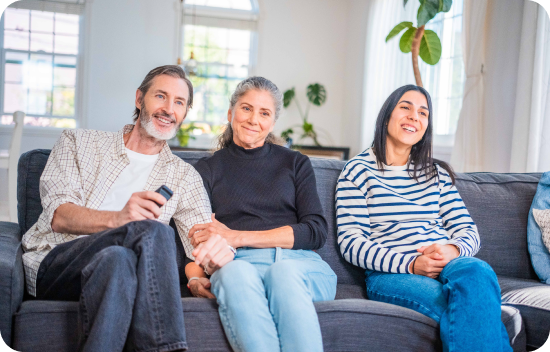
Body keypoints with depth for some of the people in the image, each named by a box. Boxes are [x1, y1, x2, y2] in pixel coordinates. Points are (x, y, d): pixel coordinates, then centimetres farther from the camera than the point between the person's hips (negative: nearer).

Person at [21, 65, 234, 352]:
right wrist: (117, 219, -22)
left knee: (116, 259, -37)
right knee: (153, 231, -31)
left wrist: (218, 249, -20)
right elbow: (58, 216, -1)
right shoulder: (79, 142, 15)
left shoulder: (184, 177, 21)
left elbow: (202, 236, 7)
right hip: (51, 264, -1)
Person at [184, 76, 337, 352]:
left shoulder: (295, 164, 21)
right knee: (235, 273, -38)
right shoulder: (207, 170, 21)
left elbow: (316, 232, 7)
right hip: (239, 263, 0)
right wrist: (194, 276, -15)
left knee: (284, 273, -37)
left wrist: (238, 237, -4)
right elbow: (194, 236, 11)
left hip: (298, 263, 0)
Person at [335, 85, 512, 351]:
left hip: (448, 265, 5)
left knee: (476, 271, -34)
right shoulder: (358, 170, 8)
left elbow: (467, 229, 16)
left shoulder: (436, 172, 23)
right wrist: (410, 264, -15)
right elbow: (350, 243, -2)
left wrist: (453, 250, -10)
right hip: (390, 275, -4)